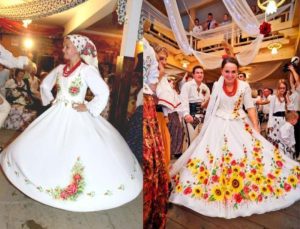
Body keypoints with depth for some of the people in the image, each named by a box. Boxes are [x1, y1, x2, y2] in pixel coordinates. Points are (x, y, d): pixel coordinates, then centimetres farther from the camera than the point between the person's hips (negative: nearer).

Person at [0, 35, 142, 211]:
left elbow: (103, 92, -20)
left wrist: (88, 108, -16)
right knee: (41, 147, 13)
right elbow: (45, 85, 24)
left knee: (79, 153, -10)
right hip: (57, 115, 7)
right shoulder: (60, 69, 7)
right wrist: (50, 100, 14)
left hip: (77, 117, -7)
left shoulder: (87, 70, -13)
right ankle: (48, 177, 33)